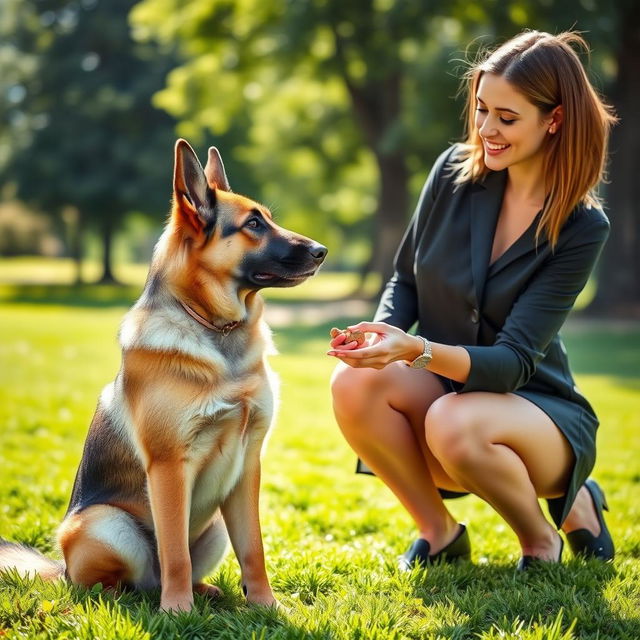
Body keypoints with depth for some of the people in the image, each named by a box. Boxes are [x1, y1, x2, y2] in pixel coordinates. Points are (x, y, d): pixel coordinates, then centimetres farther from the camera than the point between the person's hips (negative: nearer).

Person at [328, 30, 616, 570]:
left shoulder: (582, 227, -15)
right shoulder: (455, 171, -5)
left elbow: (514, 361, -21)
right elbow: (405, 279, 7)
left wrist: (417, 350, -38)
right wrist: (383, 334, -16)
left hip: (537, 411, -3)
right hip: (442, 393, 4)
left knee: (453, 423, -37)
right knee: (354, 382, -28)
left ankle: (542, 535, -3)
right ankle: (439, 532, -4)